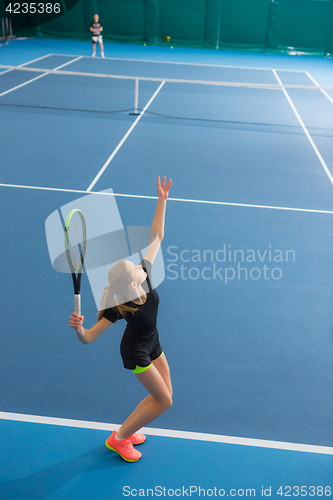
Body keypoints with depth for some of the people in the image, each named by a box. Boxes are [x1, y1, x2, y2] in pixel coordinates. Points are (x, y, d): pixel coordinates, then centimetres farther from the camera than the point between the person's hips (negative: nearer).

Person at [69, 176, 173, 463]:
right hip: (136, 352, -7)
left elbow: (156, 235, -13)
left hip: (152, 344, 7)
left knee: (163, 395, 15)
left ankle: (128, 429, 35)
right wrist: (78, 327, -53)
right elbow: (88, 338, -30)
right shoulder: (119, 308, -33)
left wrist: (162, 199, -16)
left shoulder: (145, 273, -19)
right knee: (164, 401, 0)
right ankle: (118, 439, 16)